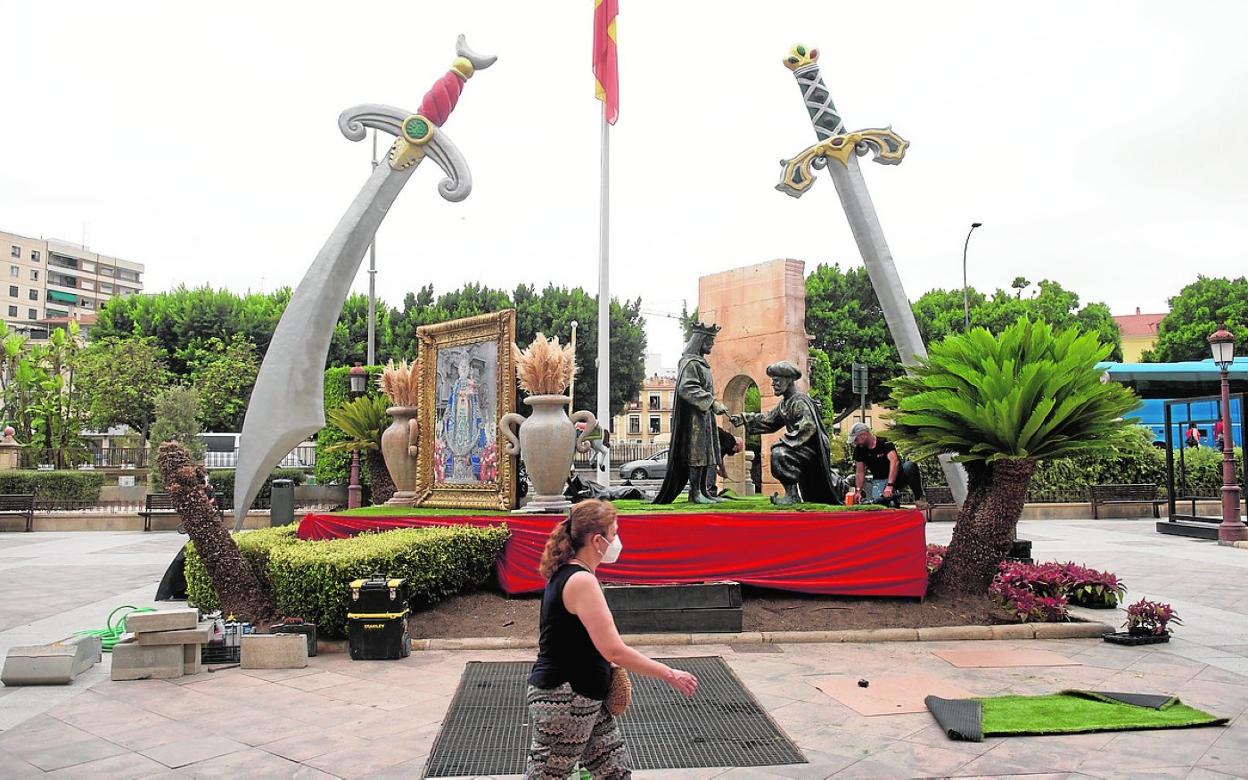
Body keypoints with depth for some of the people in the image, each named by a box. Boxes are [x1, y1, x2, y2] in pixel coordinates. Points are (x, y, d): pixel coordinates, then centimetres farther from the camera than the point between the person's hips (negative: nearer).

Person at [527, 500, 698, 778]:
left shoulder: (565, 574, 8)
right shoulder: (581, 581, -23)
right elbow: (615, 651, -25)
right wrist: (669, 674, -16)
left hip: (586, 700, 10)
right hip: (563, 702, -10)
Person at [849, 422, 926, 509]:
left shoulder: (885, 443, -17)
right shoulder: (859, 450, -1)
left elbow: (894, 461, -31)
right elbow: (860, 472, 2)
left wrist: (890, 485, -41)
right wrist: (858, 491, -11)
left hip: (897, 475, -3)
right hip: (879, 480, 3)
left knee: (910, 466, -35)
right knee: (878, 500, -29)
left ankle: (919, 498, -22)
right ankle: (891, 500, 6)